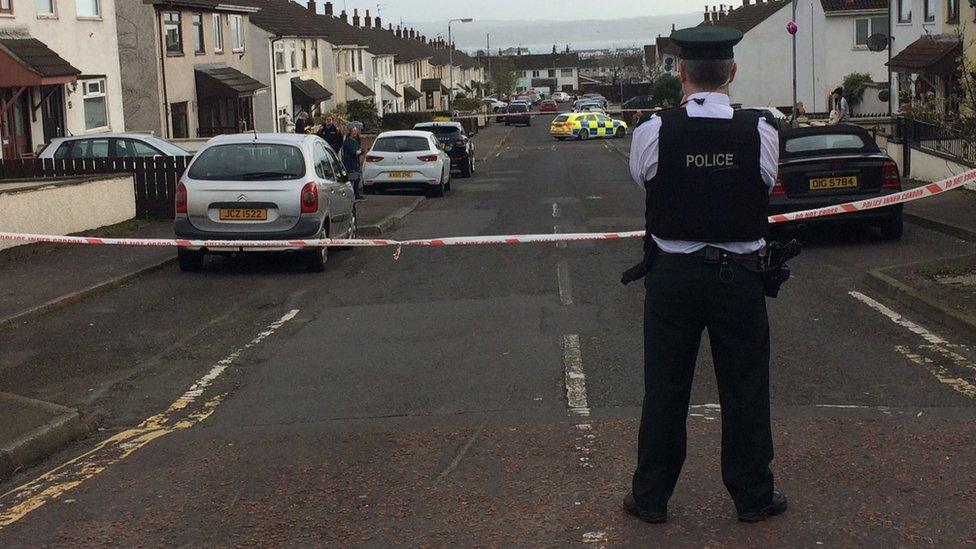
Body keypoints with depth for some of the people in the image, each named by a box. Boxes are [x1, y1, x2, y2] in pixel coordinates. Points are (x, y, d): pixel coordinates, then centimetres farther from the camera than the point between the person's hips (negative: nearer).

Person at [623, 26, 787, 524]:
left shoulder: (653, 132, -12)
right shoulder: (760, 133, -9)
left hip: (672, 276, 0)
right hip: (740, 276, 0)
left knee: (664, 389, 10)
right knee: (745, 389, 12)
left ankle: (650, 497, 20)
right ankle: (752, 496, 23)